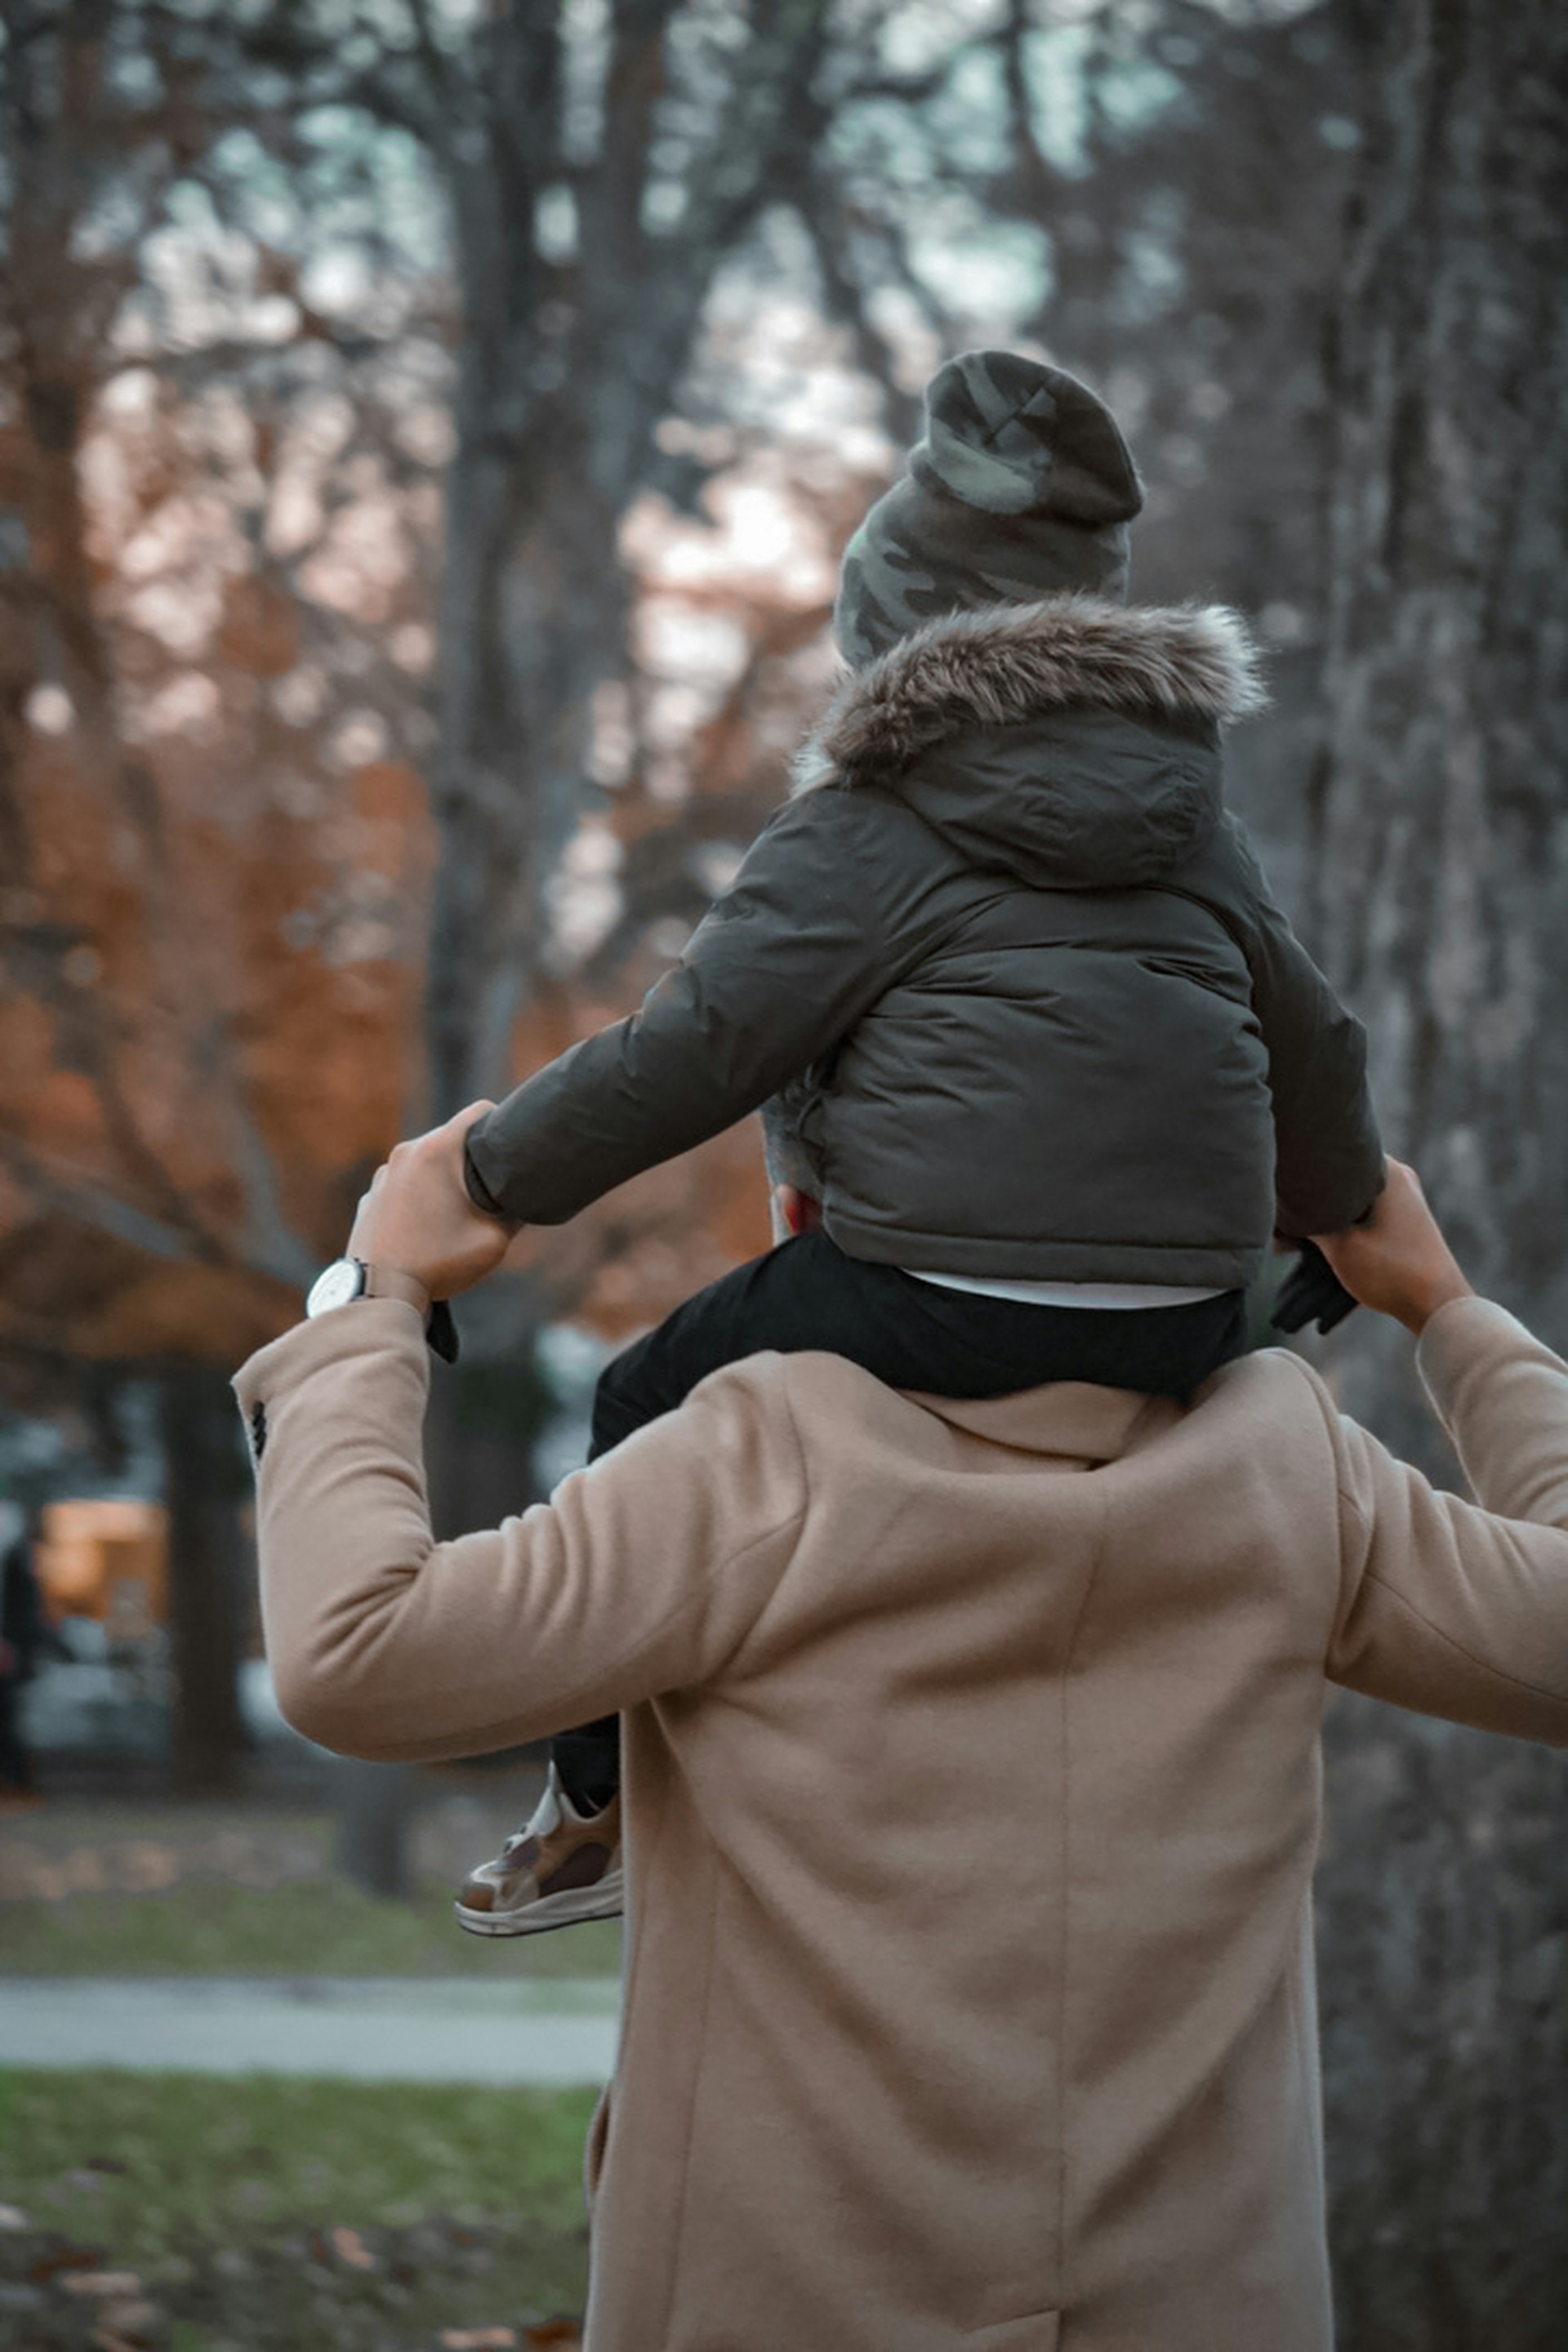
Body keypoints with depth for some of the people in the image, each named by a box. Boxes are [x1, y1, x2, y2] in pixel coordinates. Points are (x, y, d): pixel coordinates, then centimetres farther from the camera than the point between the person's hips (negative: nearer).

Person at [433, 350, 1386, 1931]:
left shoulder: (874, 824, -3)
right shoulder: (1189, 817, 16)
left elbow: (688, 1053, -7)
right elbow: (1310, 1051, 26)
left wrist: (488, 1176, 6)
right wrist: (1340, 1206, 46)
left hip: (939, 1313, -6)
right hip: (1181, 1333, 6)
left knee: (652, 1413, 21)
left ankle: (604, 1805, 24)